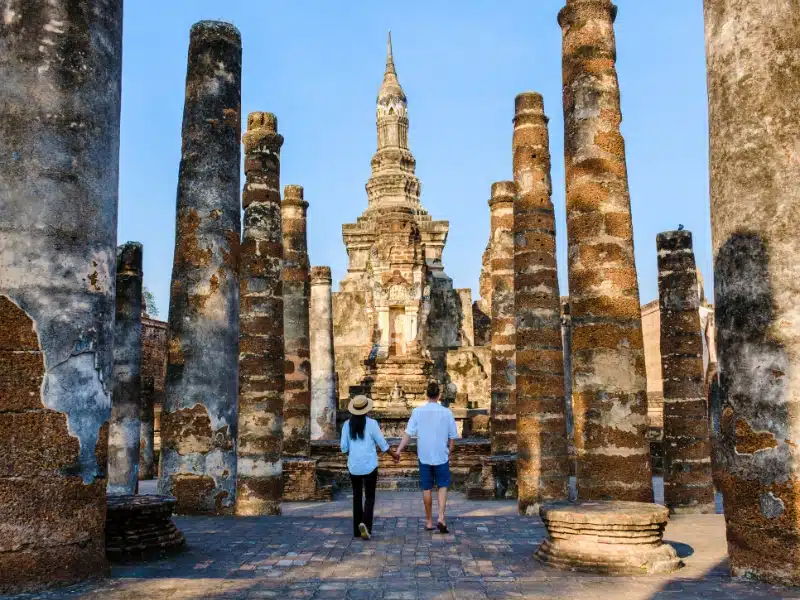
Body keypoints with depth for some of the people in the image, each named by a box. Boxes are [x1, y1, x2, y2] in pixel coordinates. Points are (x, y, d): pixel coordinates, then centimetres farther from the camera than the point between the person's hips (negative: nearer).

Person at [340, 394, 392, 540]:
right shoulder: (371, 423, -9)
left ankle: (357, 529, 17)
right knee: (369, 497, 5)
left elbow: (344, 447, 4)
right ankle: (365, 524, -18)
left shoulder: (347, 424, 0)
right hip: (369, 465, -3)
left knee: (357, 496, 16)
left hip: (354, 466, 3)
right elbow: (382, 444, -4)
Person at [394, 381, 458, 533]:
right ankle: (441, 517, -5)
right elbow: (452, 436, -1)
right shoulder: (447, 412, -6)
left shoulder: (418, 411, -6)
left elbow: (408, 432, -10)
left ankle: (429, 522, 19)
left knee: (427, 488, 12)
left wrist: (399, 450, -8)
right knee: (443, 486, 11)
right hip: (441, 456, -1)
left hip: (424, 456, 1)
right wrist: (449, 452, 12)